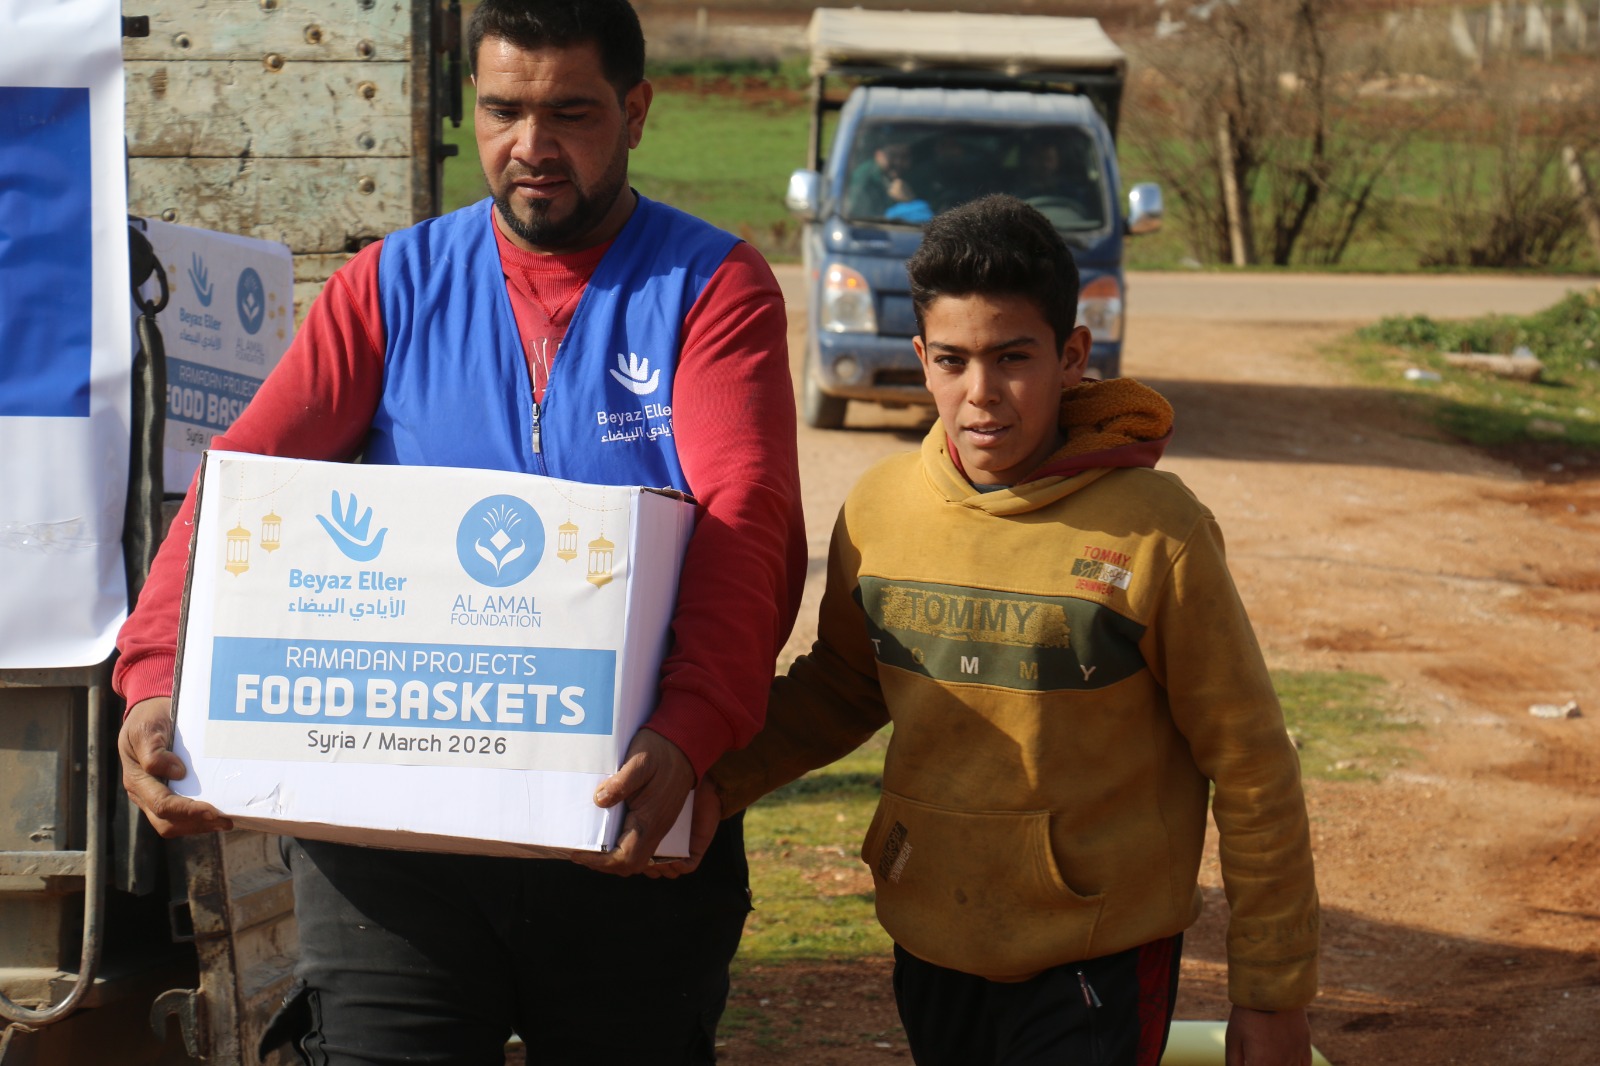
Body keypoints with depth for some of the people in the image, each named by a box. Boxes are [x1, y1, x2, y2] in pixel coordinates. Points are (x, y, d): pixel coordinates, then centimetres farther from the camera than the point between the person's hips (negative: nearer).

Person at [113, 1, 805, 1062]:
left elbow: (748, 522, -14)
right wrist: (156, 678, -19)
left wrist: (689, 732, -32)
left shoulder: (714, 286, 1)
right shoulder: (396, 285, 9)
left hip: (629, 828, -1)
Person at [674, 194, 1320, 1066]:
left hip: (1093, 970, -4)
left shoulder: (1152, 530, -14)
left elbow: (1252, 773, -8)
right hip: (931, 950, 5)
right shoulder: (880, 507, -2)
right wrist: (720, 781, -3)